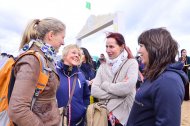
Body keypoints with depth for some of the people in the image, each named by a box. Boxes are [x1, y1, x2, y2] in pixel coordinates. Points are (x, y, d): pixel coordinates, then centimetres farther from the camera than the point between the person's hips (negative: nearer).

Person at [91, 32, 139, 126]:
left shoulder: (131, 63, -8)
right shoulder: (103, 66, 4)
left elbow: (127, 88, -22)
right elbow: (94, 90, -6)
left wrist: (105, 85, -9)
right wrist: (116, 95, -17)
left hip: (124, 116, -3)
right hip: (104, 114, 4)